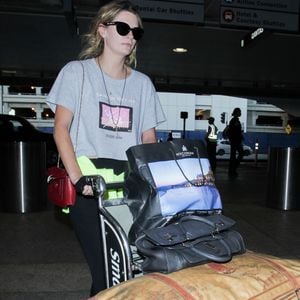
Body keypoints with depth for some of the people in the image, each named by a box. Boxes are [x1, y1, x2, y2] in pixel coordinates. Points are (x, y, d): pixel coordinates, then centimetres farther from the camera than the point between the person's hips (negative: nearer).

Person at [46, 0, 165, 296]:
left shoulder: (142, 83, 16)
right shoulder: (77, 72, 7)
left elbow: (149, 137, 13)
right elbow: (61, 127, -1)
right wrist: (77, 176, -14)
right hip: (91, 181, -3)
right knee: (106, 270, -5)